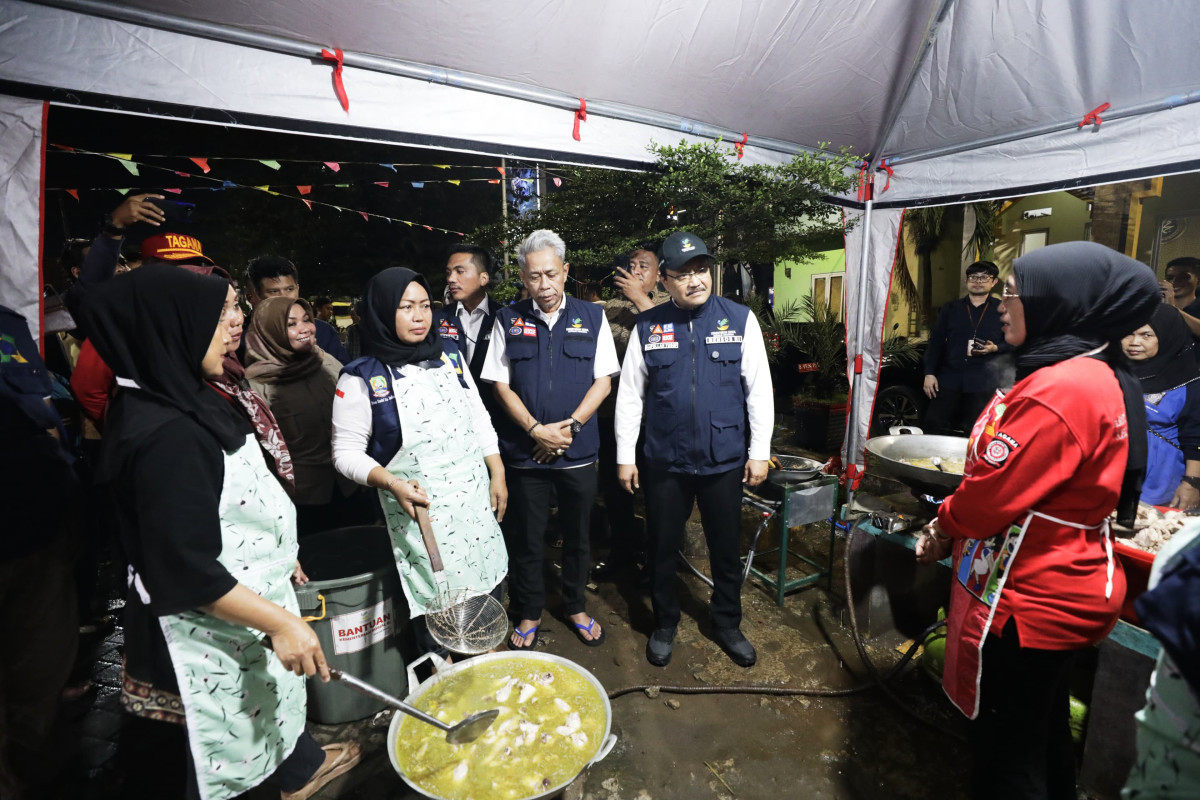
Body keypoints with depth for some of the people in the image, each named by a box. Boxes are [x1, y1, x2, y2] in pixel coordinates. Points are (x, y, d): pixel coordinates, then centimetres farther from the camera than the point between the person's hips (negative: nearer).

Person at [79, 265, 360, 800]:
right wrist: (280, 622, -24)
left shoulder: (186, 403, -1)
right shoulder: (166, 436, -30)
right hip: (215, 625, -9)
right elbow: (187, 571, -28)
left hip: (250, 592, 10)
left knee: (276, 688, 30)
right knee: (231, 735, 15)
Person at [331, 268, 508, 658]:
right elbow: (347, 452, -5)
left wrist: (497, 475, 7)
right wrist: (392, 484, -20)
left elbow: (479, 418, 9)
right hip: (419, 511, -4)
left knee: (487, 585, 17)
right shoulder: (362, 378, -9)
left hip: (476, 499, 4)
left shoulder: (449, 354, 3)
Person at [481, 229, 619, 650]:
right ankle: (529, 614, 33)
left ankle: (576, 607, 37)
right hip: (525, 453, 0)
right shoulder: (509, 320, 2)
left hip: (579, 451, 1)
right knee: (526, 539, 12)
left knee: (577, 536, 15)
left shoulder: (591, 316, 2)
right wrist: (535, 430, -12)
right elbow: (501, 384, 1)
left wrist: (570, 426, -12)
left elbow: (603, 380, 0)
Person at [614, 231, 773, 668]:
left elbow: (759, 389, -2)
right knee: (662, 549, 15)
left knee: (726, 549, 17)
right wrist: (625, 456, 0)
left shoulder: (740, 319, -3)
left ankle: (728, 624, 41)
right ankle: (664, 625, 39)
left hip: (724, 461, 0)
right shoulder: (647, 326, -2)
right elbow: (629, 394, 1)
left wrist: (760, 451, -3)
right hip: (664, 462, 0)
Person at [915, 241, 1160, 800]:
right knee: (1043, 729, 27)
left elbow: (991, 494, -24)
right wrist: (953, 526, 6)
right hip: (1059, 589, 9)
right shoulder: (1101, 377, 8)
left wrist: (941, 528, -4)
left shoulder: (1061, 391, -26)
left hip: (1028, 601, -9)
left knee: (1005, 752, 9)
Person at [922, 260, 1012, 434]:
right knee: (934, 424, -6)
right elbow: (935, 342, 11)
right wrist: (929, 373, 2)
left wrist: (995, 348, -10)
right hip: (949, 379, 1)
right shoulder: (949, 309, 15)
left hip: (984, 383, -1)